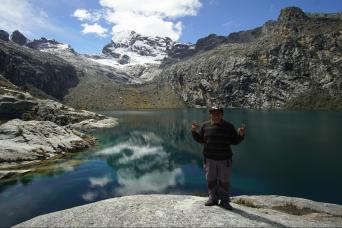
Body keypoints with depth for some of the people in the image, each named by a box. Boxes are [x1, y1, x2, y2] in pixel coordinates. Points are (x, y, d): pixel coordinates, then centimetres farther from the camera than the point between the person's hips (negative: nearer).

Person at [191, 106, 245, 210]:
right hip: (209, 158, 1)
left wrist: (240, 135, -13)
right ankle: (213, 198, 27)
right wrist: (194, 131, -6)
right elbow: (200, 139, 8)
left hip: (224, 159, -1)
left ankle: (224, 200, 21)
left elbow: (235, 141, 4)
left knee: (224, 181, 8)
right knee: (211, 180, 11)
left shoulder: (229, 126, 2)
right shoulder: (205, 126, 3)